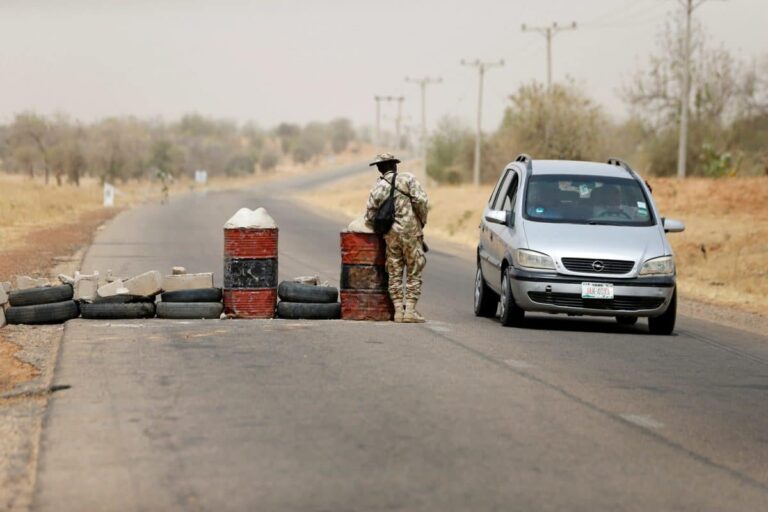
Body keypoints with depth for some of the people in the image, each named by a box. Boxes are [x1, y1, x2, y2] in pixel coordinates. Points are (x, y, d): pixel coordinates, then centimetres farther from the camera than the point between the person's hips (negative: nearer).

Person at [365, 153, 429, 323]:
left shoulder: (377, 188, 7)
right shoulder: (408, 178, -2)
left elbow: (369, 217, 5)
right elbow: (420, 200, -14)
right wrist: (422, 221, 0)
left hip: (390, 235, 3)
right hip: (410, 232, -3)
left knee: (394, 274, 10)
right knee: (414, 274, 2)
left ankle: (399, 310, 5)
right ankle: (410, 310, -5)